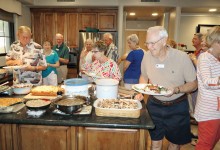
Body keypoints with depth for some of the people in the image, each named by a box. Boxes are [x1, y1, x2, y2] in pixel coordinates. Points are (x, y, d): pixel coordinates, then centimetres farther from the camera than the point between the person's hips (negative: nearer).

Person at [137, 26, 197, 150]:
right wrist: (141, 91, -6)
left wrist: (176, 90, -27)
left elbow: (193, 84, -9)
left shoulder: (182, 57, -18)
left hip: (177, 107, -2)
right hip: (154, 105, 2)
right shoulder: (147, 56, -8)